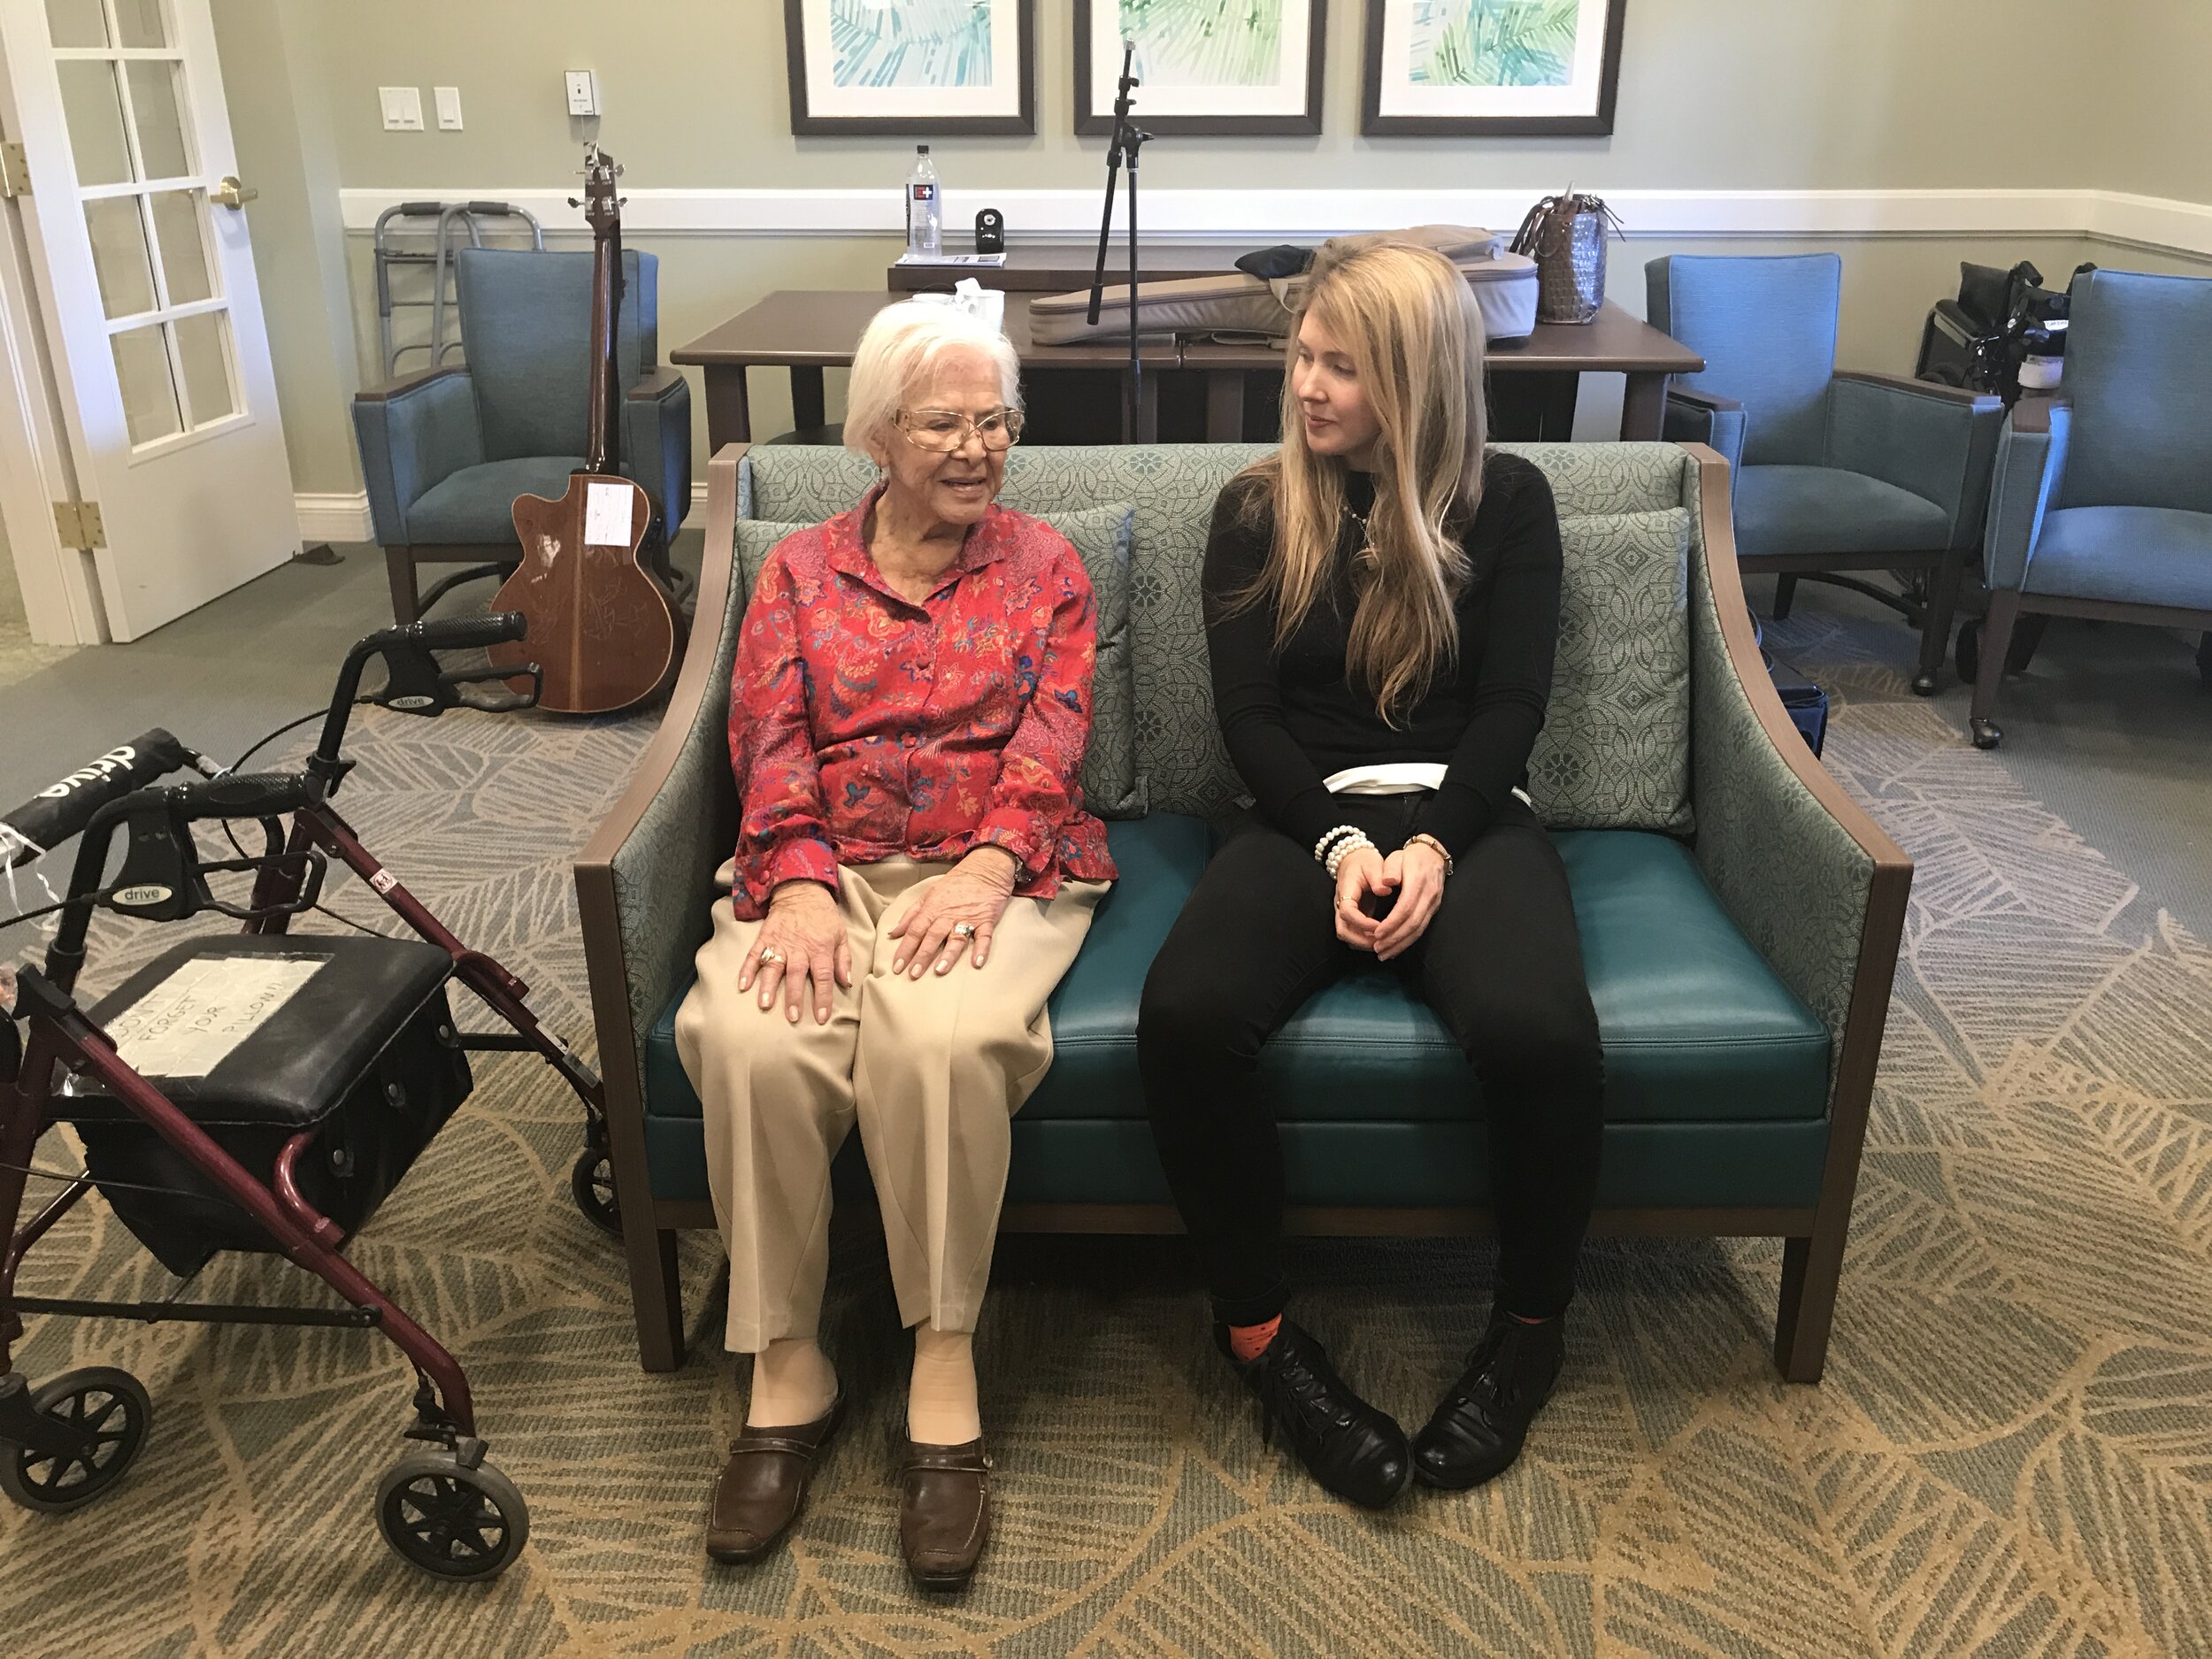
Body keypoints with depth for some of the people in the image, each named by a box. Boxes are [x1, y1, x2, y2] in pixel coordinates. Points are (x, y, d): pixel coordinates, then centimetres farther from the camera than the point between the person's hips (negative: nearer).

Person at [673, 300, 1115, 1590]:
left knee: (940, 1039, -34)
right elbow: (770, 744, 3)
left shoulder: (1045, 564, 14)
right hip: (824, 867, 2)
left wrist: (985, 869, -19)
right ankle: (788, 1372, -14)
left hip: (995, 867, -1)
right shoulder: (800, 571, 16)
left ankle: (945, 1372, -19)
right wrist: (800, 885, -16)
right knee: (752, 1043, -30)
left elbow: (1053, 735, 0)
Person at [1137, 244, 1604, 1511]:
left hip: (1470, 818, 0)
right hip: (1309, 820, 1)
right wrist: (1340, 842, -13)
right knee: (1186, 1014, -32)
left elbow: (1513, 706, 3)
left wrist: (1432, 846, -14)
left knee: (1541, 1031, -34)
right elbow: (1248, 713, 5)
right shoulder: (1259, 511, 13)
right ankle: (1260, 1329, -10)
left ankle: (1532, 1326, -4)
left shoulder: (1508, 502, 11)